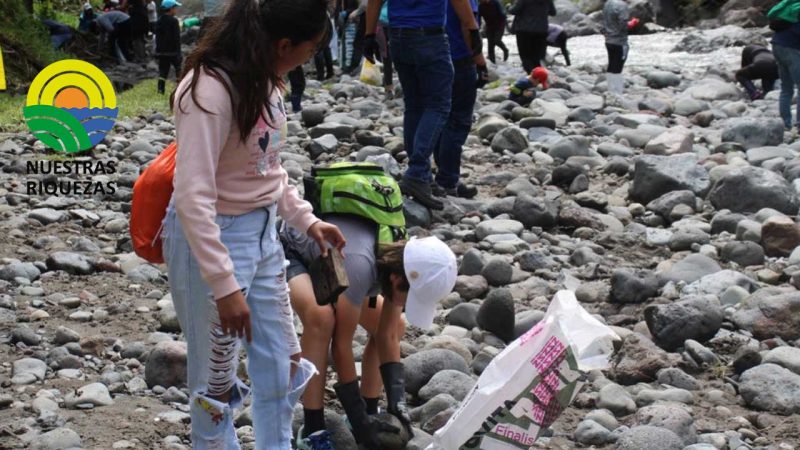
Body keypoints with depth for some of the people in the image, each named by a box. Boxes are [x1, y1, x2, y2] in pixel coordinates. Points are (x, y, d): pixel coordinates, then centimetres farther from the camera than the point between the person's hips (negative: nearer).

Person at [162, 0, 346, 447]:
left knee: (283, 363, 17)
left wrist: (307, 220, 11)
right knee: (216, 376, 8)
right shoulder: (211, 90, -24)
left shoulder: (264, 79, 1)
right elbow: (193, 198, -27)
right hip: (212, 238, -8)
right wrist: (224, 286, -26)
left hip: (262, 233, 8)